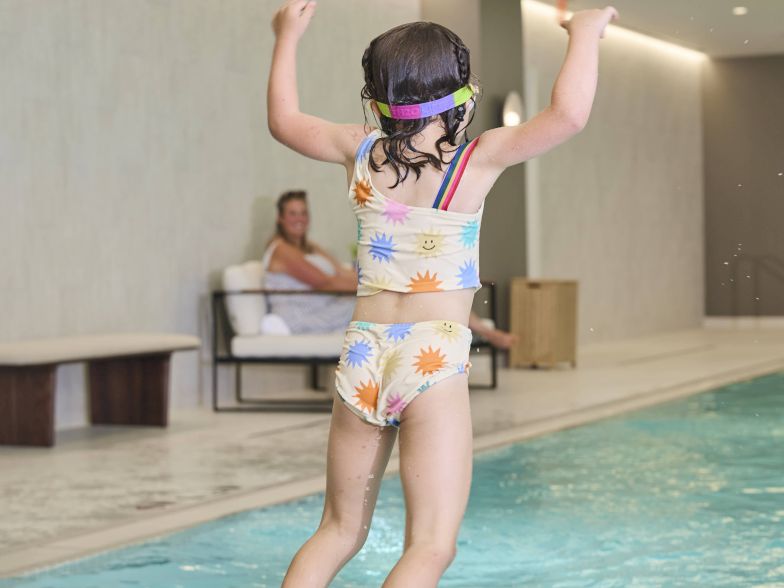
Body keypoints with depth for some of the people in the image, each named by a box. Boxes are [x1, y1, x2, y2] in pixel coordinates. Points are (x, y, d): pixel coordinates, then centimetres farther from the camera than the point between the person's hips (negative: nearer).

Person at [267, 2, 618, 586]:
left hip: (362, 357, 5)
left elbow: (284, 119, 22)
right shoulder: (478, 159, -7)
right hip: (434, 361, -5)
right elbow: (568, 114, -16)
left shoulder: (361, 151, 5)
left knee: (339, 532, 19)